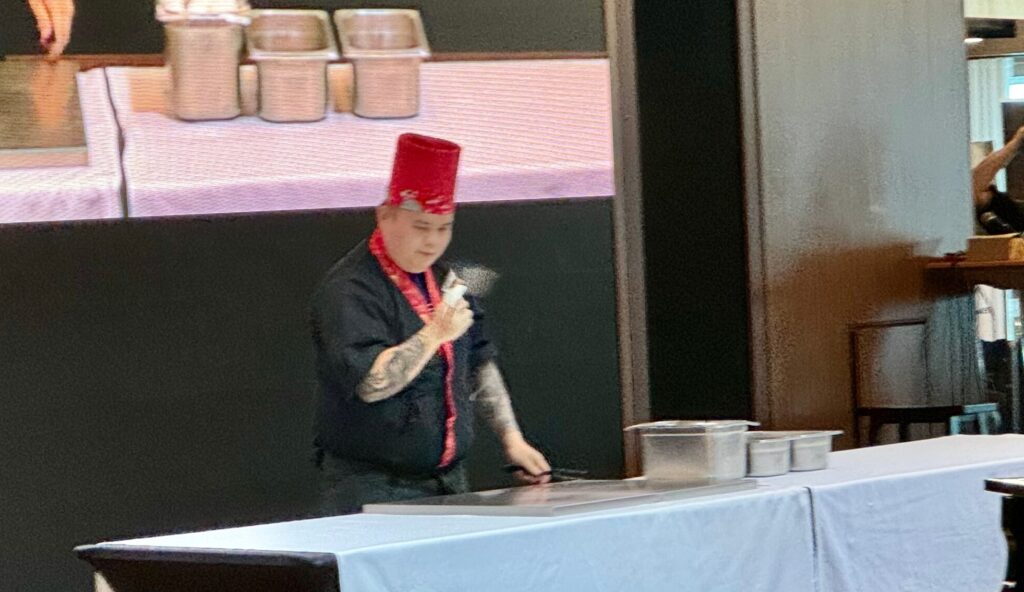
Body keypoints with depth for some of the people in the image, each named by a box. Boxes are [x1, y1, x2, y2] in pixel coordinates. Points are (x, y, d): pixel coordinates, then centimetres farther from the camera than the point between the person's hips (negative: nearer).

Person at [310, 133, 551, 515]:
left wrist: (511, 438, 16)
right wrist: (435, 333, -25)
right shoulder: (349, 290, -12)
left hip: (449, 484, 8)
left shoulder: (444, 281, 15)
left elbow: (480, 362, 24)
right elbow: (370, 383, -23)